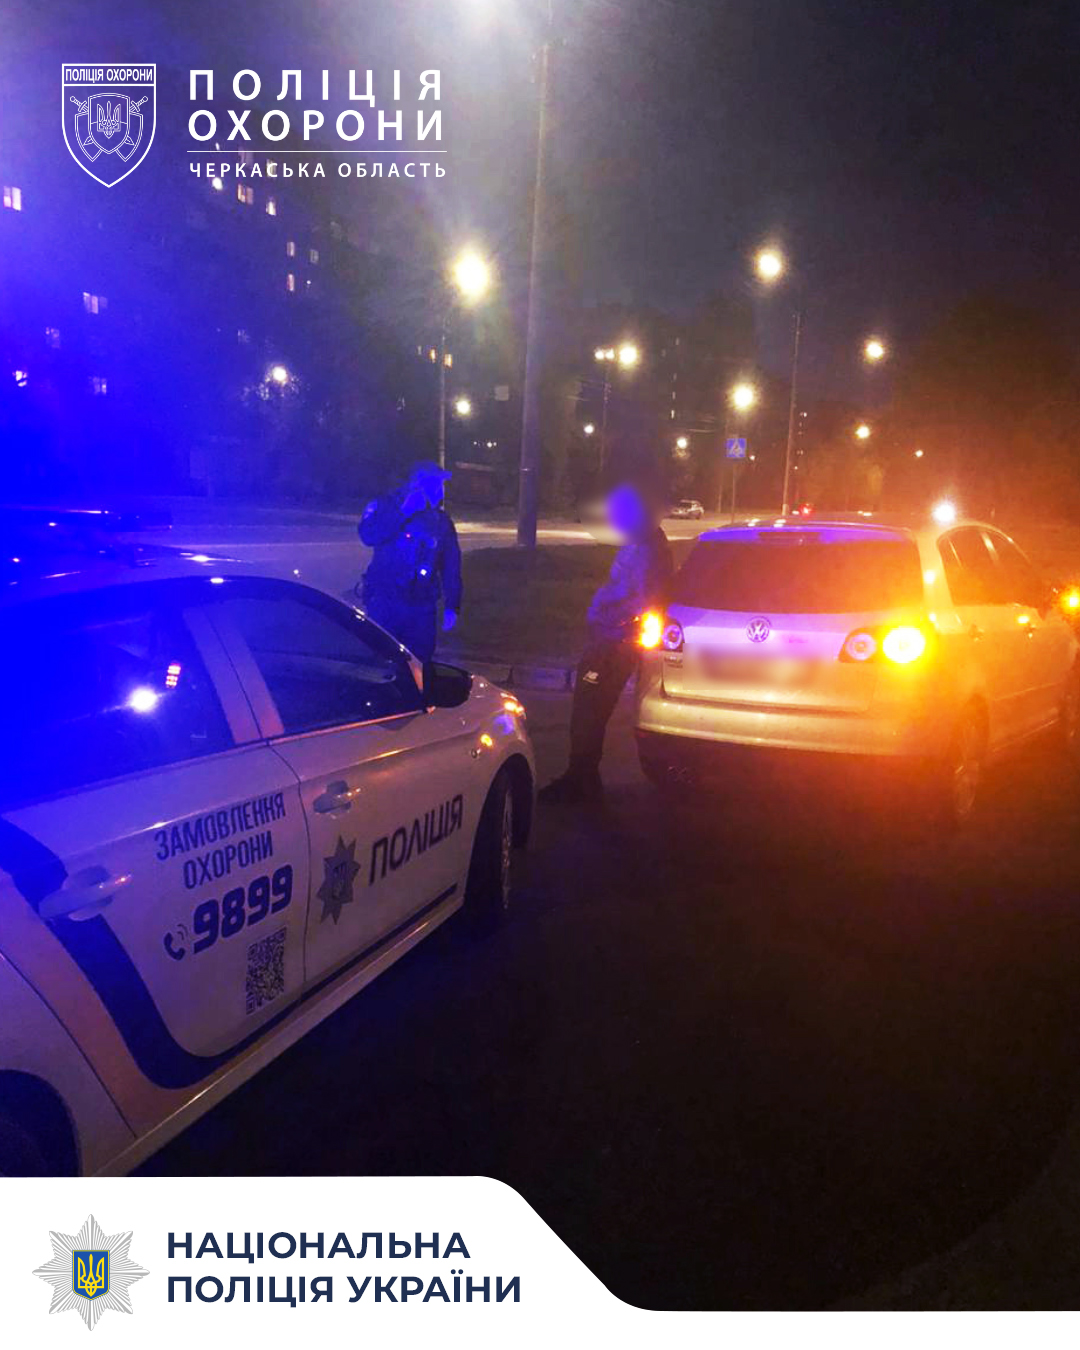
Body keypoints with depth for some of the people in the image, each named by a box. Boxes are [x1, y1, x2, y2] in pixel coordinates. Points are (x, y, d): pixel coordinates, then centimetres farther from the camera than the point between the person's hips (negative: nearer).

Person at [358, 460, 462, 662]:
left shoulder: (441, 521, 10)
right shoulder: (386, 506, 1)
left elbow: (451, 566, 12)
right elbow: (368, 535, -17)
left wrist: (452, 606, 6)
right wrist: (404, 512, -19)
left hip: (422, 607, 3)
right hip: (385, 604, -3)